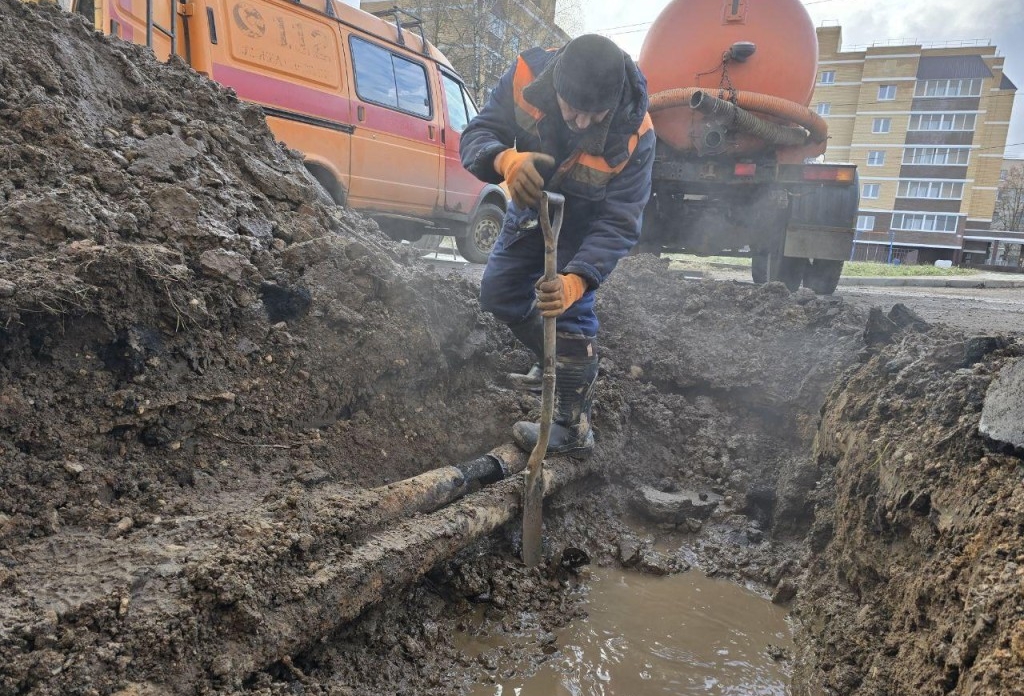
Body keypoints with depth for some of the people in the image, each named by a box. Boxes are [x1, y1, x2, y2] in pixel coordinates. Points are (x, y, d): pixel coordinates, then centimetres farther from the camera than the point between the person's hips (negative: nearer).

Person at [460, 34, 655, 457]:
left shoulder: (634, 135, -36)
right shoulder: (527, 75, -30)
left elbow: (617, 224, -33)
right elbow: (476, 136, -27)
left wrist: (576, 279, -49)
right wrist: (506, 159, -52)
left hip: (584, 223, -4)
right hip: (530, 208, 5)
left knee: (571, 311, -17)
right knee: (498, 295, 11)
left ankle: (573, 429, -5)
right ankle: (556, 361, 34)